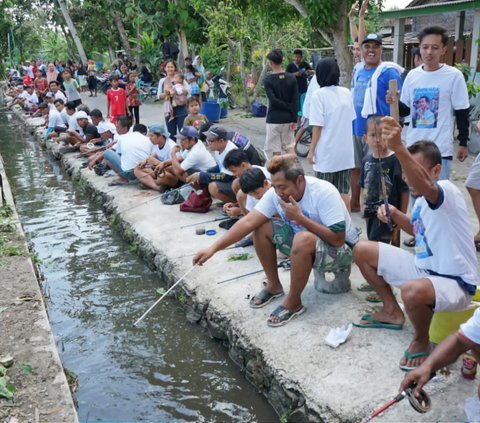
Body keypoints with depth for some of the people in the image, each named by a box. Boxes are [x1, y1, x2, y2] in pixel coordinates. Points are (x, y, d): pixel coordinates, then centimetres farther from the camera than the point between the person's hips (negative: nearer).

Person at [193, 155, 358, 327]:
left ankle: (293, 303, -16)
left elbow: (338, 240, -31)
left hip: (341, 250, -6)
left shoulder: (324, 193, -30)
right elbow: (248, 222, -18)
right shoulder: (276, 193, -13)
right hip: (305, 246, 6)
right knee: (261, 227, -10)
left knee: (304, 239, -37)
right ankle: (274, 286, 9)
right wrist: (213, 248, -26)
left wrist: (299, 217, -33)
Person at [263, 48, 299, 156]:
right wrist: (294, 120, -2)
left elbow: (273, 100, -18)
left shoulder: (268, 80, -7)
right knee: (290, 146, 9)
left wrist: (287, 106, -6)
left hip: (274, 119, -3)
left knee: (276, 151, 4)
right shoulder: (291, 78, 1)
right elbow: (295, 100, -3)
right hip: (288, 118, 3)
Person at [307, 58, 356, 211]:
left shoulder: (319, 94, -10)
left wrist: (312, 150, -5)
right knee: (343, 191, 10)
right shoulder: (346, 92, 6)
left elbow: (318, 126, -12)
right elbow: (351, 120, 11)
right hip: (345, 150, 5)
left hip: (326, 152, -5)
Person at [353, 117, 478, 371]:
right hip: (423, 268, 9)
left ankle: (421, 341, -8)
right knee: (362, 251, 10)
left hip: (453, 282, -9)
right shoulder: (422, 200, 4)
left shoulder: (447, 192, -23)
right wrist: (395, 214, 4)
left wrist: (399, 149, -65)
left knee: (413, 291, -44)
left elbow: (425, 185, -49)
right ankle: (392, 312, 22)